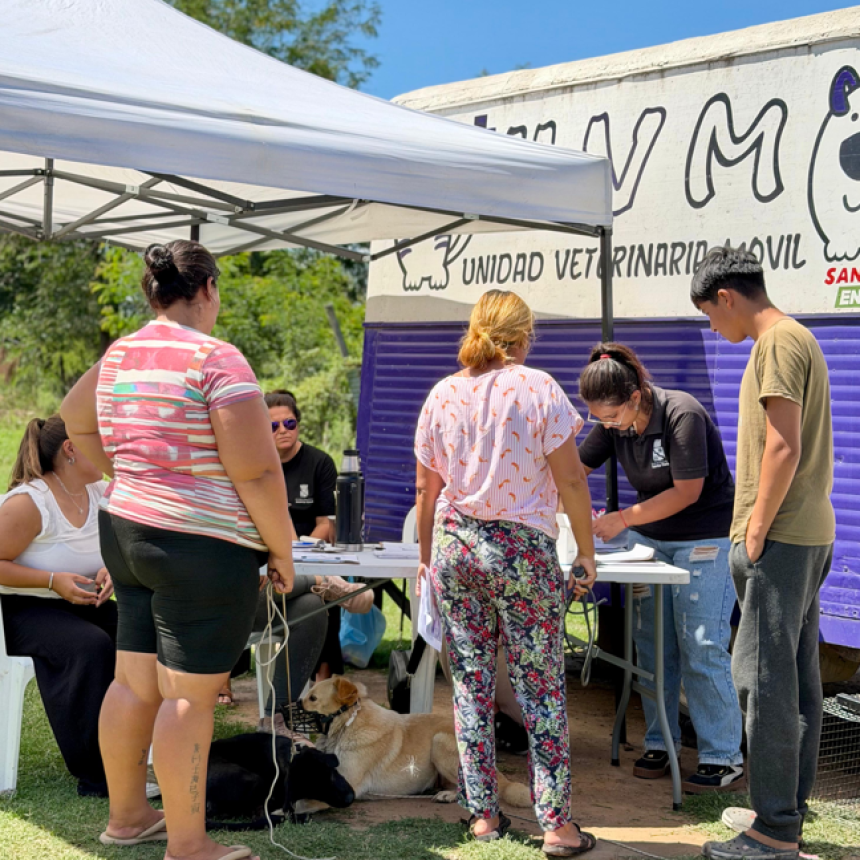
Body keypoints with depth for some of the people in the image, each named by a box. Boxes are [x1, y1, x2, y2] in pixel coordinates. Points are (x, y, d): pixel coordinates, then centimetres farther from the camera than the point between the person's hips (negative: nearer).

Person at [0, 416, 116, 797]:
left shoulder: (100, 493, 5)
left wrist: (111, 571, -10)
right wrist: (53, 581, -24)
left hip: (82, 606, 7)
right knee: (91, 646, -33)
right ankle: (96, 775, -26)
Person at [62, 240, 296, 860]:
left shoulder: (119, 356, 9)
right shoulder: (217, 360, -15)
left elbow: (75, 421, 28)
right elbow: (257, 473, -19)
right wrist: (282, 549, -8)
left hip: (125, 528, 8)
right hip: (200, 546, -8)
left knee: (135, 682, 16)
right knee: (189, 694, -2)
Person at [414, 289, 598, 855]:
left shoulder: (442, 395, 4)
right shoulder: (539, 389, -7)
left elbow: (427, 490, 9)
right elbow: (571, 481, -8)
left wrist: (427, 557, 20)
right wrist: (587, 553, 3)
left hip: (455, 544, 4)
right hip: (524, 550, -4)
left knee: (471, 682, 10)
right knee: (541, 687, 1)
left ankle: (483, 813, 14)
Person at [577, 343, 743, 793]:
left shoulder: (683, 415, -22)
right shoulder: (612, 424, -2)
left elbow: (686, 491, -22)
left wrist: (623, 518, -22)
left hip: (705, 540, -7)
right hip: (649, 538, 7)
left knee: (701, 648, -9)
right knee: (651, 645, 7)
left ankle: (724, 759, -3)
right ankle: (659, 743, 19)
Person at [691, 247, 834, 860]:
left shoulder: (778, 343, -13)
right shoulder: (799, 339, 18)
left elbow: (784, 448, -20)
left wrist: (757, 530, -15)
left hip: (781, 537, -10)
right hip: (809, 533, 10)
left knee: (764, 677, -7)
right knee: (798, 678, 13)